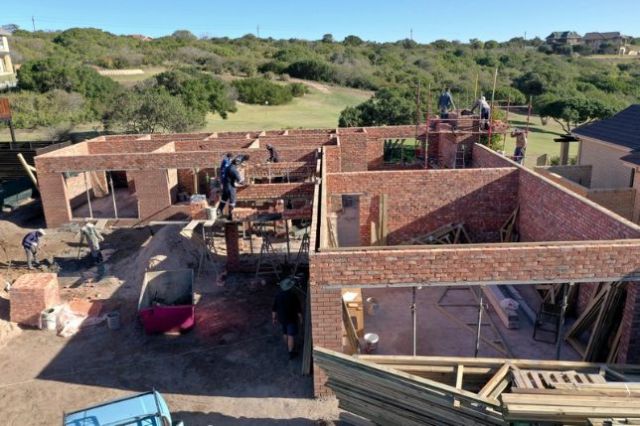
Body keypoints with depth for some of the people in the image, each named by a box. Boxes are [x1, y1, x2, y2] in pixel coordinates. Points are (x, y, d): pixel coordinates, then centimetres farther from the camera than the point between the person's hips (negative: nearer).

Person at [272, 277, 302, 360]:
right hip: (291, 319, -5)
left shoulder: (278, 295, -8)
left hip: (281, 318, 5)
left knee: (285, 333, 23)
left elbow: (274, 309, -1)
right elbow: (298, 309, -13)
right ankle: (291, 352, 4)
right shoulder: (293, 296, -21)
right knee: (291, 335, 1)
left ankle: (289, 347, 42)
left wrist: (274, 318, 11)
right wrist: (300, 317, 2)